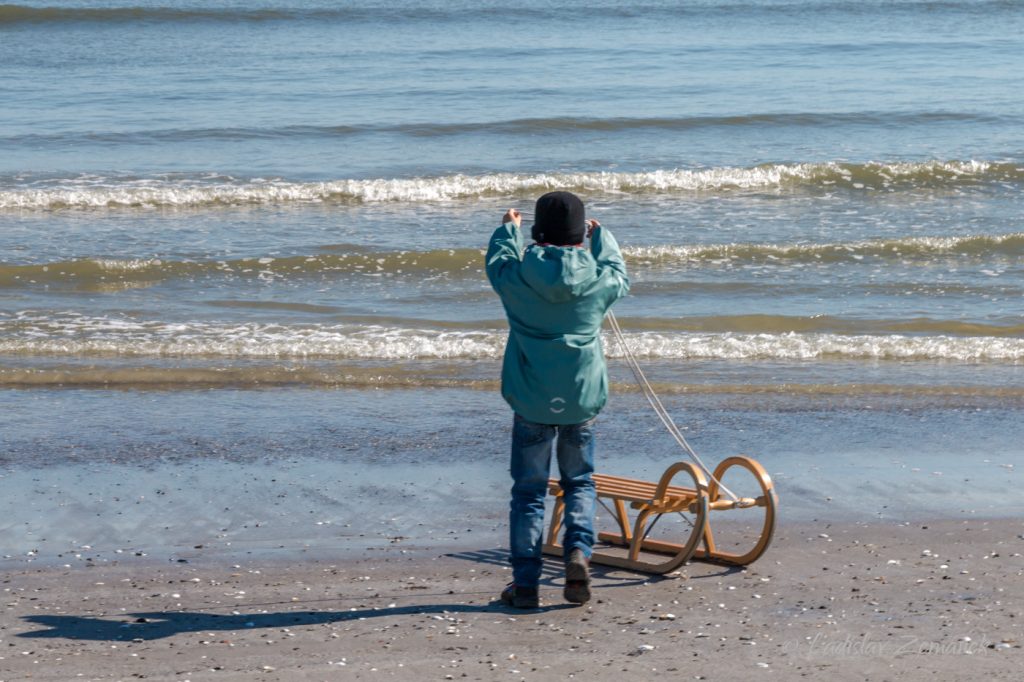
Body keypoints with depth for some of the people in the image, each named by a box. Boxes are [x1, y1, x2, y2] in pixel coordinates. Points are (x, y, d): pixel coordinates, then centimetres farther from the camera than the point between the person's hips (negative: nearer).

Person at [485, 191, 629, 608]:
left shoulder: (517, 278, -10)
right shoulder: (600, 281, -8)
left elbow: (498, 261, 14)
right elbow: (619, 273, 17)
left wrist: (508, 229, 32)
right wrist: (601, 237, 34)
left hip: (531, 403, -1)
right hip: (583, 400, 1)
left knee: (528, 490, 8)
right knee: (580, 482, 19)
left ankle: (525, 583, 9)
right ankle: (579, 550, -4)